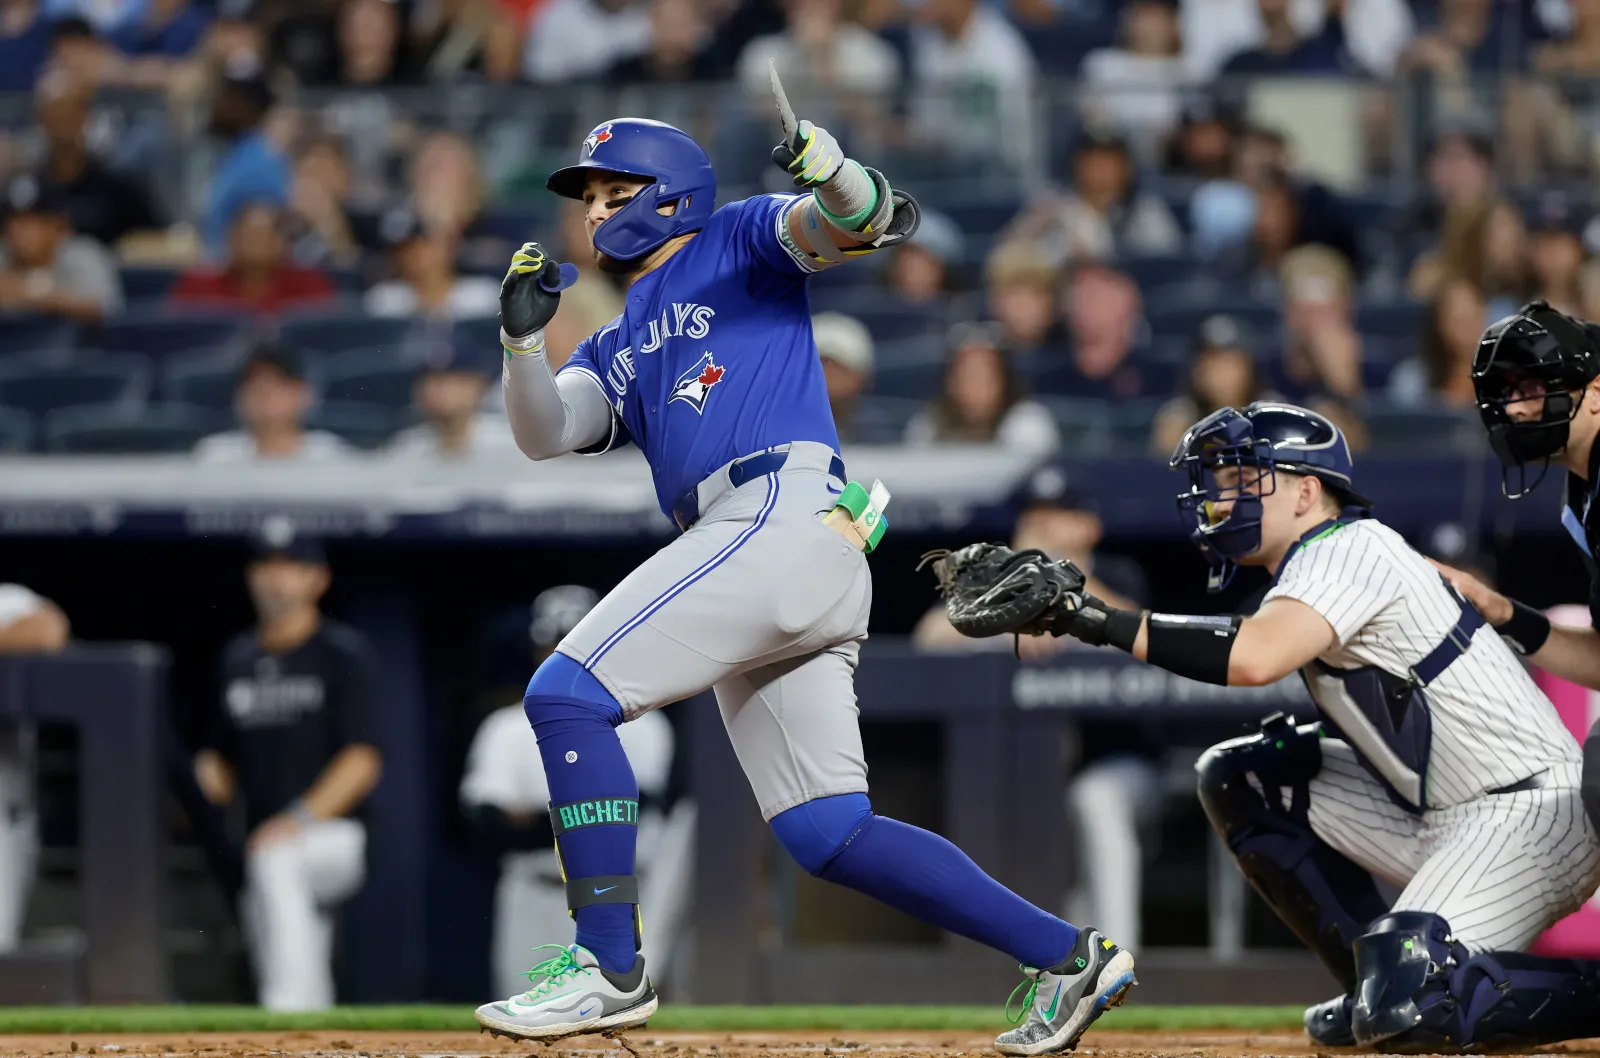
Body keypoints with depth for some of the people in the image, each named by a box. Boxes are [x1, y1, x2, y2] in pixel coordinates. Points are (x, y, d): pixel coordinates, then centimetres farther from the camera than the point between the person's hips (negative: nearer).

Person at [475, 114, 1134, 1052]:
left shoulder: (736, 242, 13)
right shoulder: (616, 354, 32)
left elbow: (862, 224, -4)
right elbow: (545, 434, 16)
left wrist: (836, 181, -27)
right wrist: (524, 340, -2)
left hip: (781, 515, -8)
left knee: (566, 694, -15)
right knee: (828, 835, 1)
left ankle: (610, 967, -18)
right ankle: (1066, 958, 2)